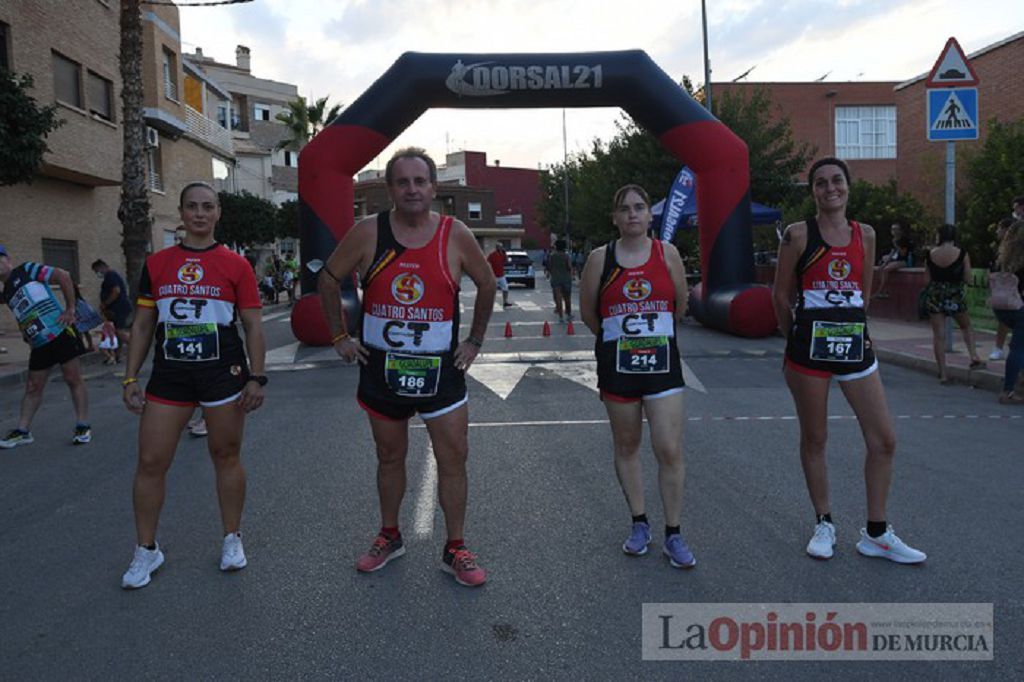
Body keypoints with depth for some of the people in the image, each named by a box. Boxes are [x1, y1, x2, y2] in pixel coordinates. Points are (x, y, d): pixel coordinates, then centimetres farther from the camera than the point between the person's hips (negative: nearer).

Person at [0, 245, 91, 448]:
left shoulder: (27, 270, -2)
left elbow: (63, 276, -10)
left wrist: (70, 308, -12)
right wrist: (25, 333, 10)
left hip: (61, 334, -7)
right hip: (39, 345, 7)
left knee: (73, 379, -2)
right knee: (32, 388, 10)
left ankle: (83, 427, 4)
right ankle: (23, 431, 18)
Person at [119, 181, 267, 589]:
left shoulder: (235, 265, 0)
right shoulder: (157, 264, 7)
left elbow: (253, 326, 0)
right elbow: (142, 325, 10)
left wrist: (256, 377, -5)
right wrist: (131, 378, 6)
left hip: (224, 373, -2)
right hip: (169, 375, 3)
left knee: (226, 457, 8)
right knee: (150, 462, 3)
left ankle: (232, 540, 25)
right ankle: (146, 551, 20)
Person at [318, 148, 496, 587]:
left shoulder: (456, 236, -6)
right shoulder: (368, 233, -6)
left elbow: (487, 286, 8)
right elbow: (329, 279, 6)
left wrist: (474, 341, 6)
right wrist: (339, 337, 4)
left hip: (440, 368, 0)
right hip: (382, 368, 1)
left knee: (453, 460, 1)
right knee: (390, 458, 15)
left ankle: (455, 551, 16)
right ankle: (389, 538, 34)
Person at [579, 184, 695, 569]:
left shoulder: (667, 253, 1)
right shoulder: (601, 258, -1)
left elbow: (681, 305, 11)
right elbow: (587, 311, 7)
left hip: (662, 361, 0)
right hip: (617, 363, 1)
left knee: (670, 450, -4)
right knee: (626, 446, 11)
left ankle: (673, 536, 10)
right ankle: (639, 525, 27)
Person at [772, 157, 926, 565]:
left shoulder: (865, 235, 8)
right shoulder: (798, 234, -4)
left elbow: (863, 293, 16)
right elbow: (781, 294, 0)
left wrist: (851, 328, 14)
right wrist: (797, 340, 7)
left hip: (855, 345, 4)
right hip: (810, 347, -4)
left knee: (884, 439, 3)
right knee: (814, 438, 7)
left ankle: (876, 534, 17)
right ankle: (824, 524, 24)